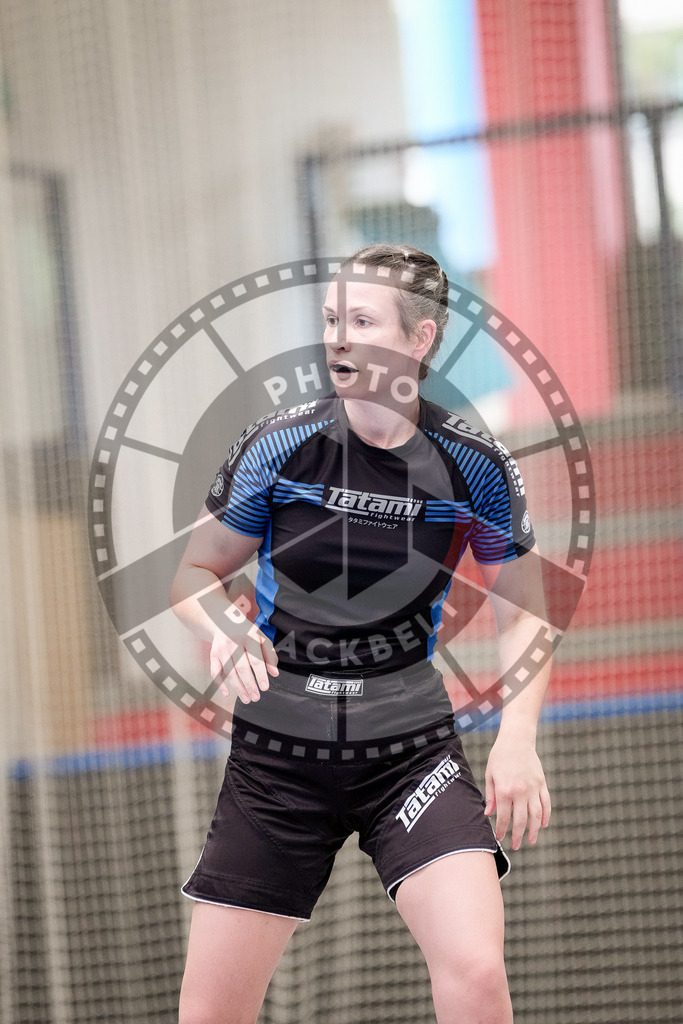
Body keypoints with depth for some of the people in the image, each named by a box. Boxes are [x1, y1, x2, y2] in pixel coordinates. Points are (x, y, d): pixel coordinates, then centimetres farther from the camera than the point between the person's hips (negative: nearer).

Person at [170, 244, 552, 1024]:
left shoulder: (474, 465, -5)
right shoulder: (277, 445, -5)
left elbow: (521, 610, 7)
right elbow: (196, 572, 7)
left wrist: (517, 736, -7)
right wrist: (223, 626, -15)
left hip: (412, 744, -1)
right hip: (276, 748, 1)